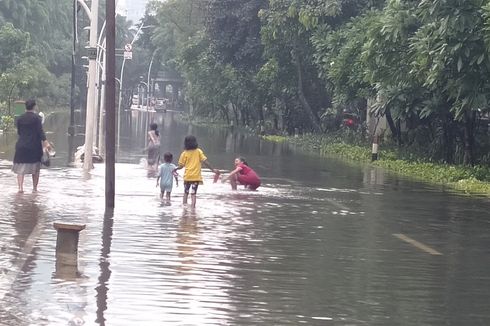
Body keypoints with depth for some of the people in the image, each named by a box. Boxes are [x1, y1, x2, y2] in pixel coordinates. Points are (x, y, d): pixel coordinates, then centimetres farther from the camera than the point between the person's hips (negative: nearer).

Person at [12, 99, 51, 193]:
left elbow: (19, 132, 13)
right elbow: (40, 131, -14)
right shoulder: (36, 118, -6)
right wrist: (45, 142, -16)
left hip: (21, 146, 2)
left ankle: (20, 187, -11)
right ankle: (35, 187, 11)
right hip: (34, 146, -2)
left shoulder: (20, 118, 4)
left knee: (21, 167, 2)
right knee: (36, 168, 10)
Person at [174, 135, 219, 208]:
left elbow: (181, 166, -1)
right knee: (193, 194, 1)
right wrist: (213, 169, 0)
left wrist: (175, 169, 19)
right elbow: (205, 162, -5)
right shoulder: (198, 151, 0)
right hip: (196, 176, 0)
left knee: (186, 192, 15)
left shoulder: (184, 153, -2)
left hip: (187, 176, 0)